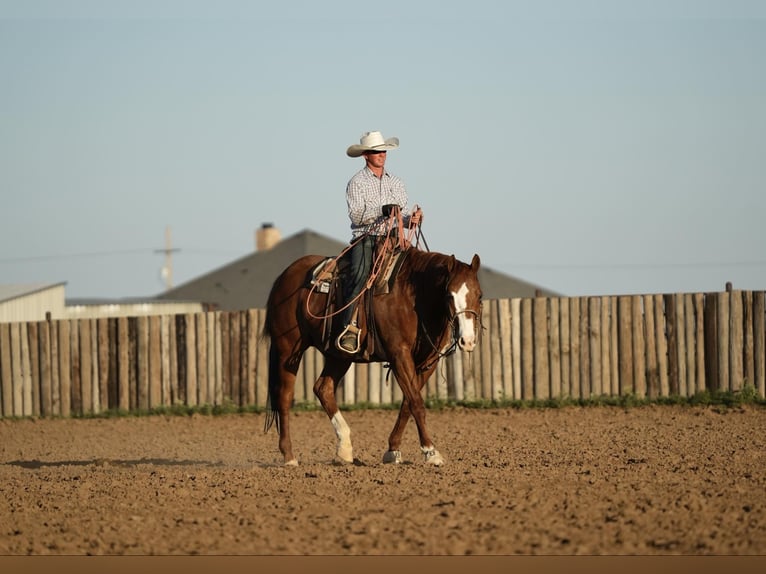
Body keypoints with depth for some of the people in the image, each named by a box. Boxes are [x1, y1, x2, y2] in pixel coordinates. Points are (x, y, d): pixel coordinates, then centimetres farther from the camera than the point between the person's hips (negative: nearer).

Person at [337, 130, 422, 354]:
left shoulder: (396, 183, 19)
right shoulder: (357, 182, 4)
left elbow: (403, 215, 16)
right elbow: (356, 216, -8)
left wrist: (412, 218, -7)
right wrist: (381, 211, -22)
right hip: (365, 238, -5)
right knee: (360, 272, -31)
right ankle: (349, 327, -37)